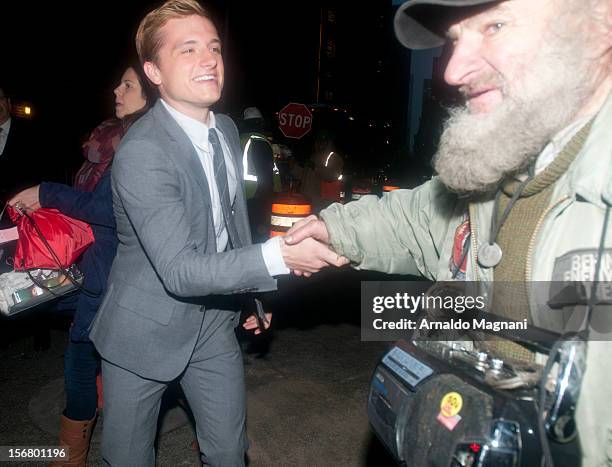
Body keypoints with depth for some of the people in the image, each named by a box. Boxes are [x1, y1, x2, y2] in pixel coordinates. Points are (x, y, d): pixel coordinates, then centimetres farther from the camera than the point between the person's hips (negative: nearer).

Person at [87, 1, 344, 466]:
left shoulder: (226, 130, 0)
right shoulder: (141, 153, -25)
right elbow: (179, 270, -30)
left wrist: (255, 294, 16)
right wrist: (278, 256, -39)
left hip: (214, 320, 6)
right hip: (147, 328, -5)